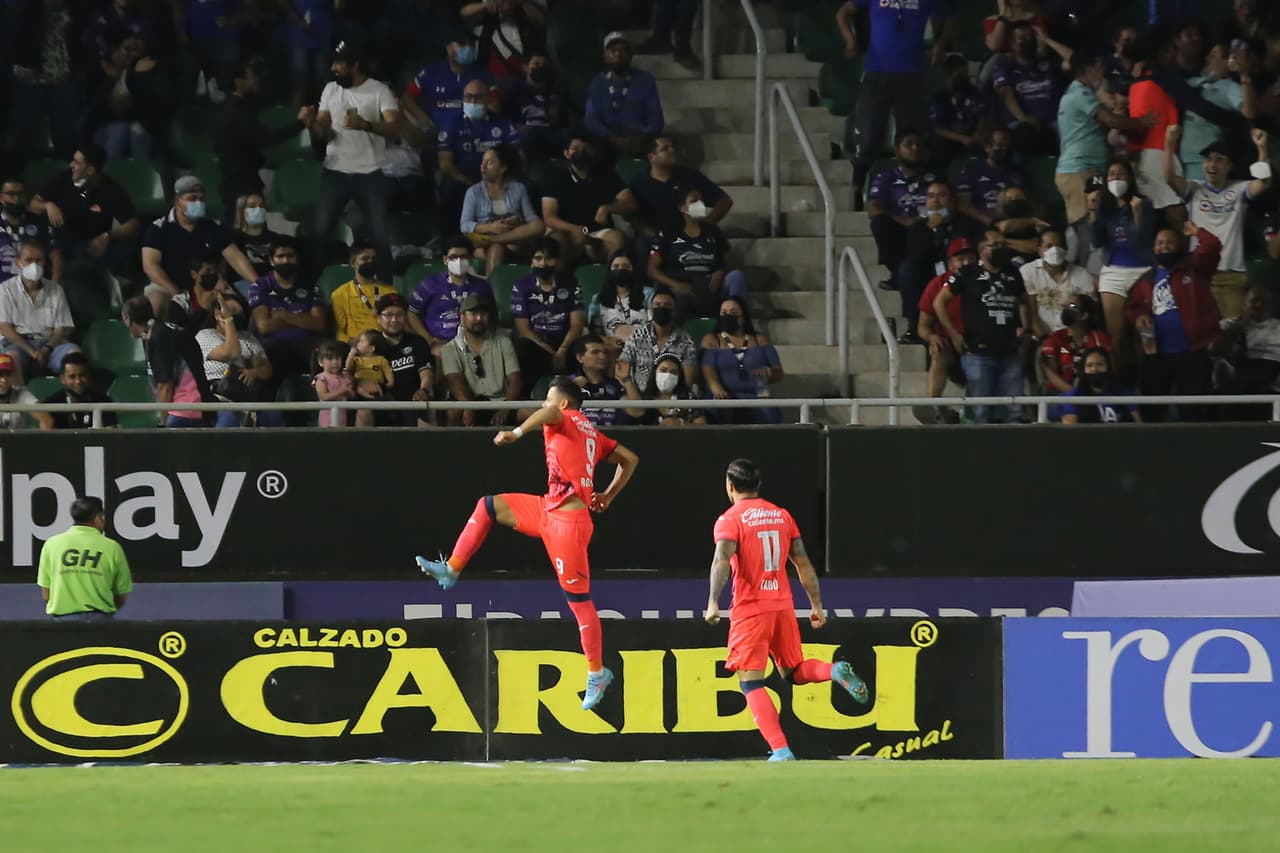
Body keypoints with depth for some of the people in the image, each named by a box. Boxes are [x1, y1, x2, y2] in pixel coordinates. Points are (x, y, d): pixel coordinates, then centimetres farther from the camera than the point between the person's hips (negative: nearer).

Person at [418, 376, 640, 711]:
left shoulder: (567, 419, -3)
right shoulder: (591, 433, 19)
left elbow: (550, 413, -29)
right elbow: (629, 459, 23)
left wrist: (517, 432, -39)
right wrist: (608, 496, 25)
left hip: (568, 519, -9)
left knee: (578, 599, -3)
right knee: (487, 507, 11)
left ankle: (597, 674, 3)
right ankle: (451, 570, 15)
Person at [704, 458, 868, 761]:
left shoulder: (730, 520, -5)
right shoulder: (782, 515, 12)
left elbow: (722, 560, -22)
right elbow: (804, 565, 13)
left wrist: (713, 602, -29)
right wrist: (816, 605, 18)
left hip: (750, 609, -5)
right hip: (783, 606, 5)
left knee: (751, 682, -3)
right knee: (793, 671, 21)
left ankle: (780, 750, -16)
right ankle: (836, 671, -11)